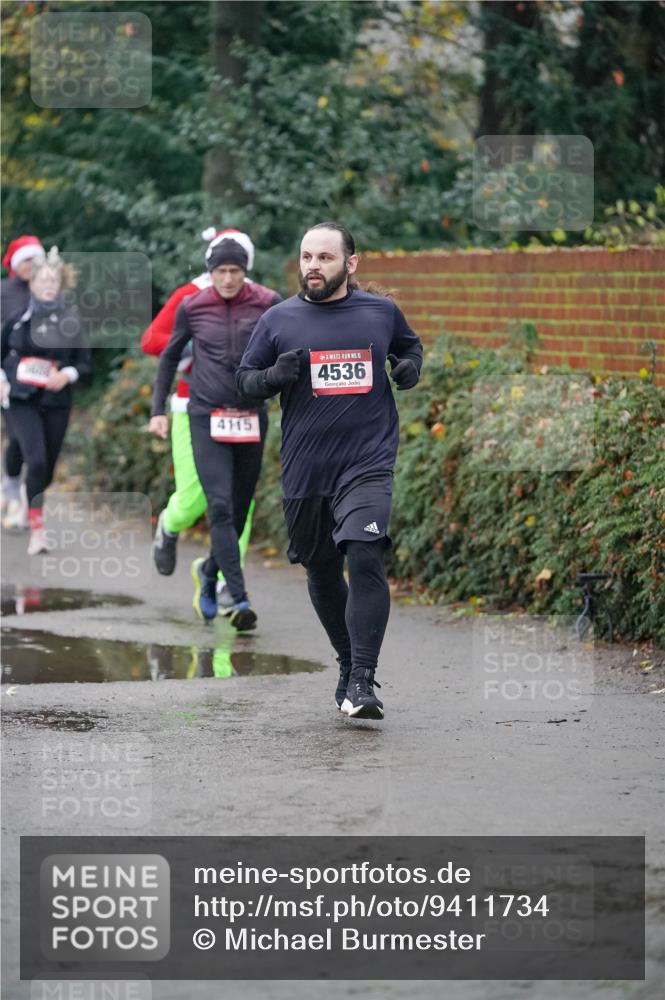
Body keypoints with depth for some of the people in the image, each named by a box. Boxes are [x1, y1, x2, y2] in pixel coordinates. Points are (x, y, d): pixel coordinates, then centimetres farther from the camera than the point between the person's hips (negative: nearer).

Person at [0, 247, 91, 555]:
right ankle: (37, 530, -16)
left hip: (57, 402, 2)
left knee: (47, 468, 8)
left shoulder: (70, 318, 2)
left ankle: (33, 512, 33)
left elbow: (84, 362, 7)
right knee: (36, 461, -19)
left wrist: (68, 375, -12)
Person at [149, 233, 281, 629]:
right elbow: (170, 357, 13)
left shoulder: (268, 304, -2)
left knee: (239, 511, 10)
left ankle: (209, 571, 38)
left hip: (252, 419, 1)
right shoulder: (192, 307, 0)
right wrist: (159, 409, 11)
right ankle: (240, 599, -20)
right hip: (207, 418, -1)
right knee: (220, 507, -15)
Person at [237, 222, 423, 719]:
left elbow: (409, 343, 25)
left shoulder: (382, 311, 4)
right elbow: (244, 379, 11)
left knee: (365, 561, -20)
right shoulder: (279, 320, 3)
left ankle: (362, 683, -20)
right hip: (304, 469, 2)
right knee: (322, 572, 13)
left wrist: (410, 366, 3)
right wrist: (275, 375, -10)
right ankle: (350, 664, 34)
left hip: (368, 464, -2)